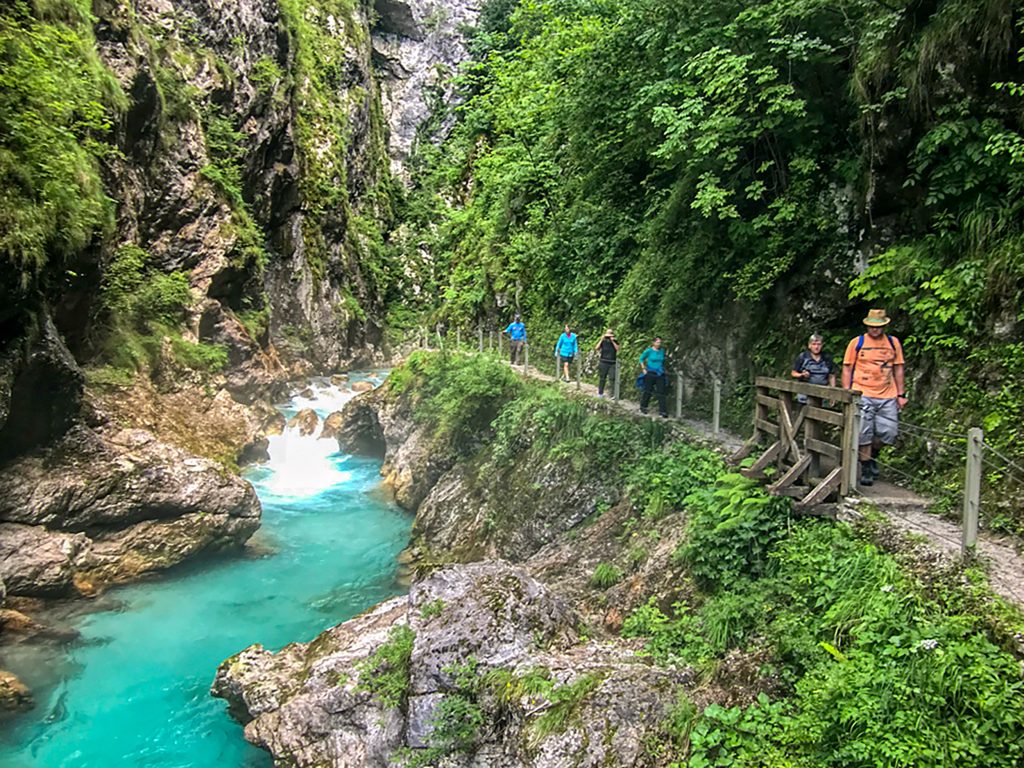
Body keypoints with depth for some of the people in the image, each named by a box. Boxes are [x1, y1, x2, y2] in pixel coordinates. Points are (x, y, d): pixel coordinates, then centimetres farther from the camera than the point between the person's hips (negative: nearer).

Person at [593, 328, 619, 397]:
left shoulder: (615, 342, 5)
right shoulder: (603, 342, 3)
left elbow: (617, 349, -11)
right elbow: (596, 348, -8)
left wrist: (612, 341, -16)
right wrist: (601, 340, -13)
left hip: (612, 363, 0)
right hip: (603, 362, 1)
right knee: (602, 378, 8)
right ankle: (600, 393, 18)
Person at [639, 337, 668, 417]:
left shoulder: (662, 351, 7)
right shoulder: (649, 351, -5)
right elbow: (641, 359, 5)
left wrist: (663, 370, 14)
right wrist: (644, 369, -2)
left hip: (660, 374, 3)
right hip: (650, 374, -3)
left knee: (661, 392, -2)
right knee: (648, 391, 7)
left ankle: (663, 411, -2)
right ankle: (643, 407, 27)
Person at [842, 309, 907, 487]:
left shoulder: (893, 343, 10)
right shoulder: (857, 343, 3)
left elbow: (898, 369, 14)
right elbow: (847, 369, 4)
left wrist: (901, 394, 9)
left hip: (887, 396, 3)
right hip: (862, 395, -3)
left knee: (888, 432, 1)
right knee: (864, 434, -3)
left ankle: (873, 454, 30)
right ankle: (866, 468, 9)